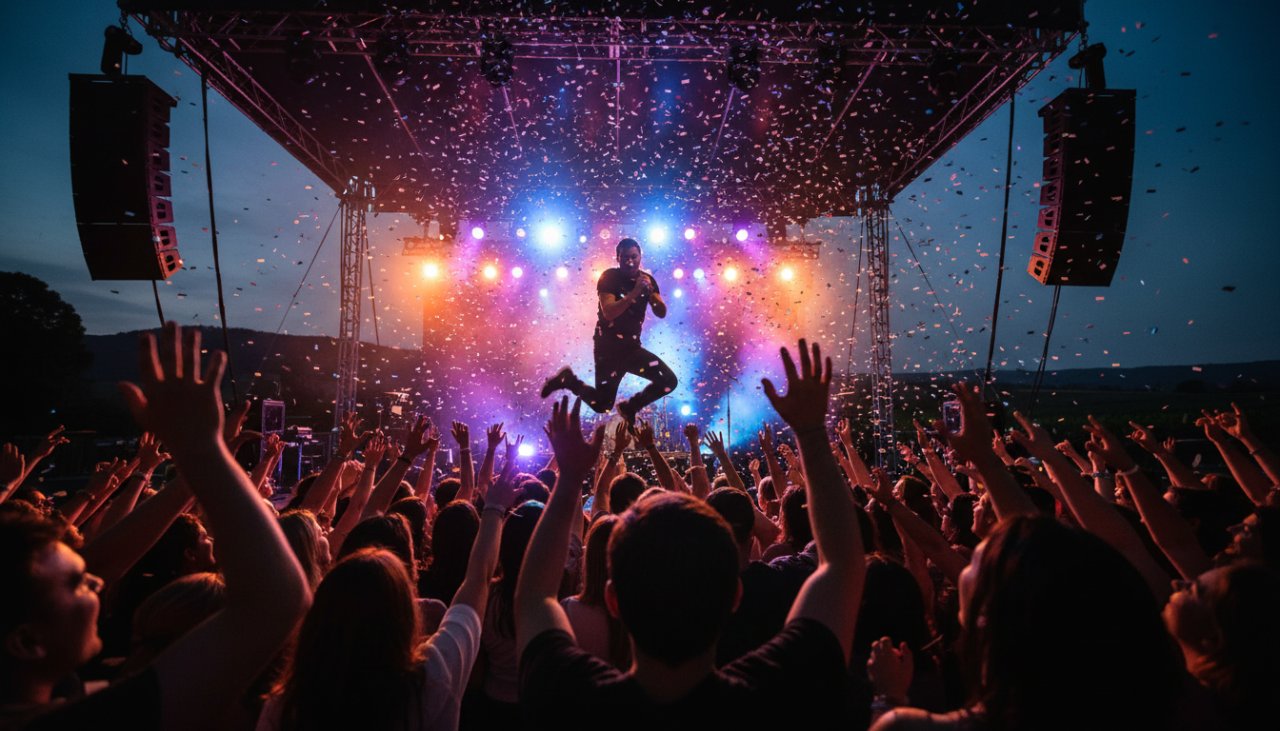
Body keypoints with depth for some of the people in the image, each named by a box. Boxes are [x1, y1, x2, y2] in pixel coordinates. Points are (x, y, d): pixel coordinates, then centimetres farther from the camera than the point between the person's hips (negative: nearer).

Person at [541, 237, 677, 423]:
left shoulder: (647, 279, 4)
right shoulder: (610, 277, -12)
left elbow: (662, 313, -2)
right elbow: (608, 313, -25)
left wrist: (650, 292, -20)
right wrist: (634, 293, -32)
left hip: (632, 347, 5)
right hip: (608, 347, -5)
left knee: (669, 381, -4)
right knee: (601, 405, -7)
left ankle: (629, 407, 15)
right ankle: (568, 380, 18)